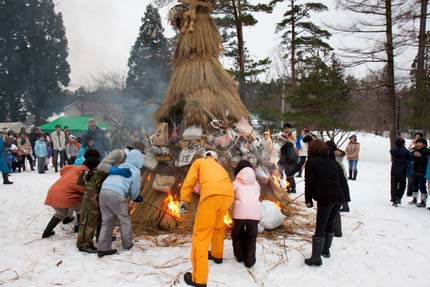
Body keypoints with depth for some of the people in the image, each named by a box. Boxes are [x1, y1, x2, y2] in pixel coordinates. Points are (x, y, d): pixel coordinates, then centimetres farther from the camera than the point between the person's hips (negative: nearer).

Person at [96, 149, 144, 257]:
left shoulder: (120, 167, 26)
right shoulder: (136, 171, 7)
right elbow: (135, 189, 10)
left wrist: (136, 196, 32)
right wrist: (134, 198, 33)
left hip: (103, 191, 6)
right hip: (116, 194, -6)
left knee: (107, 221, 14)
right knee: (125, 219, 14)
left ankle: (103, 248, 12)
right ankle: (127, 244, 28)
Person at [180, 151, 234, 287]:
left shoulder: (199, 162, 27)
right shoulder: (220, 167, 41)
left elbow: (189, 181, 13)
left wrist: (184, 201, 10)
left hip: (212, 194, -5)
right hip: (228, 194, 6)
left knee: (201, 233, -1)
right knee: (218, 226, 31)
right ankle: (217, 254, 49)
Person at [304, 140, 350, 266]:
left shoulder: (311, 162, 1)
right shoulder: (333, 162, 19)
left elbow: (309, 183, -5)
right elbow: (343, 180, 16)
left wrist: (308, 199, 3)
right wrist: (345, 197, 19)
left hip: (325, 198, -7)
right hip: (339, 197, 7)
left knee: (320, 227, -3)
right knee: (329, 223, 22)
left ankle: (316, 258, -2)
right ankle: (325, 250, 35)